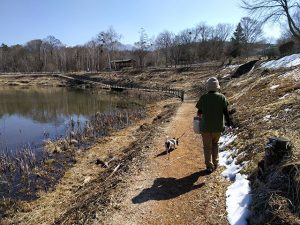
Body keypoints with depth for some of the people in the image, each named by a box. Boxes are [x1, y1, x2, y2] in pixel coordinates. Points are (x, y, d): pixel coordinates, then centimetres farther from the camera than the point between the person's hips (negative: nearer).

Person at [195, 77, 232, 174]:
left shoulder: (203, 98, -9)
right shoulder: (222, 97, -6)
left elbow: (199, 112, 0)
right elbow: (226, 112, -5)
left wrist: (200, 115, 23)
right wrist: (229, 125, 4)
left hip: (205, 127, -2)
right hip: (218, 127, 2)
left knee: (207, 147, 12)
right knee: (215, 144, 24)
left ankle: (209, 166, 16)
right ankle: (215, 163, 26)